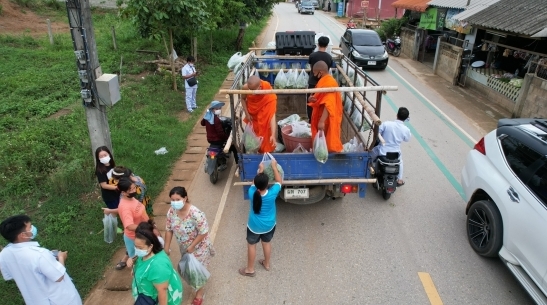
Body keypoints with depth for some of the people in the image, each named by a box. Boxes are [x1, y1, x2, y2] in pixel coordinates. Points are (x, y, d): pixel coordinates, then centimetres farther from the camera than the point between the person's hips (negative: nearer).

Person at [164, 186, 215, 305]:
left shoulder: (195, 213, -36)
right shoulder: (171, 211, -18)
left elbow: (203, 233, -27)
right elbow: (169, 230, -5)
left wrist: (192, 246, -21)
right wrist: (166, 248, -3)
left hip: (198, 247, -5)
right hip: (184, 247, 5)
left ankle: (200, 292, 38)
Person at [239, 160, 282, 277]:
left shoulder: (252, 193, -26)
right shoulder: (272, 194, -29)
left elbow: (254, 183, -2)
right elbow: (279, 181, -10)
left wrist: (260, 170, 3)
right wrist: (274, 167, -5)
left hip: (254, 226, -1)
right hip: (269, 225, 1)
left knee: (251, 245, 21)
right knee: (267, 243, 26)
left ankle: (250, 269, 36)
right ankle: (267, 264, 48)